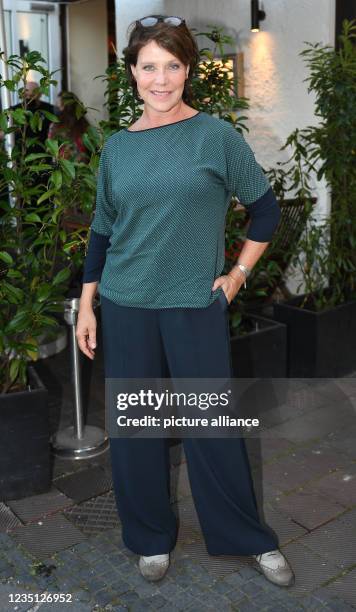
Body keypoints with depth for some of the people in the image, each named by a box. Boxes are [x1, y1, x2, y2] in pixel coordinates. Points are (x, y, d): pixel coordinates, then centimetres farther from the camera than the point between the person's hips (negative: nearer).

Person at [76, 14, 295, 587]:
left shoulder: (217, 136, -4)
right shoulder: (117, 147, 6)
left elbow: (266, 210, 3)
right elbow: (102, 231, 11)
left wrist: (238, 273, 0)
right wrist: (86, 304, 8)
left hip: (196, 305, -3)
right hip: (126, 305, 3)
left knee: (212, 425, 5)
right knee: (133, 425, 10)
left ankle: (251, 538, 27)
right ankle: (151, 537, 31)